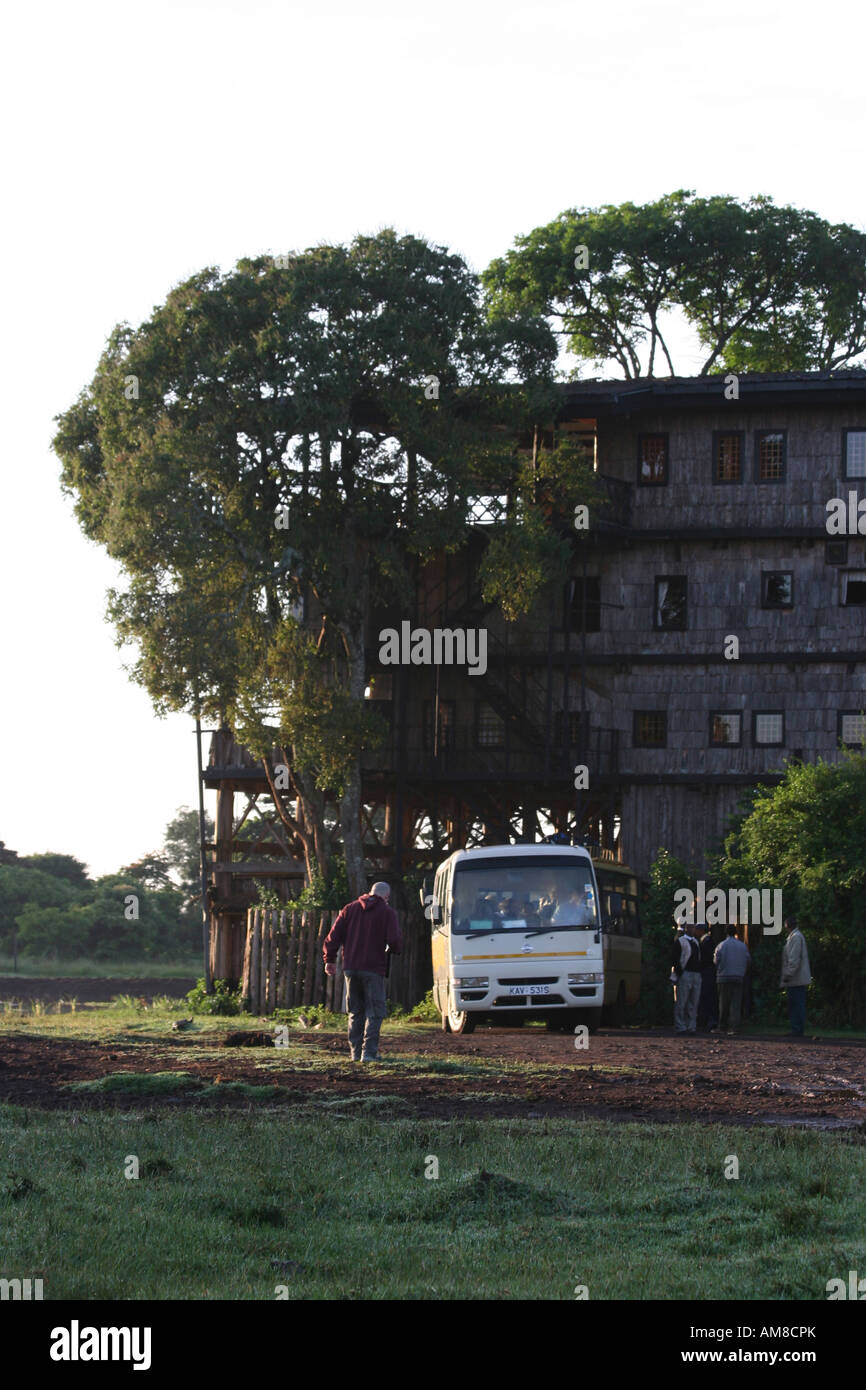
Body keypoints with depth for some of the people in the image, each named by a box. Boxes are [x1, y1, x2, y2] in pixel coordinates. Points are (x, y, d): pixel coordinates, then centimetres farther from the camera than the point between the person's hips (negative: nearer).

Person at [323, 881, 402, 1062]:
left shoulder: (350, 909, 10)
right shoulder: (387, 913, -1)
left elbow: (334, 935, 6)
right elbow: (395, 940, -11)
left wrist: (330, 959, 12)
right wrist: (396, 950, 11)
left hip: (351, 967, 4)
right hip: (373, 968, -4)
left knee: (355, 1011, 14)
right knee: (374, 1012, 0)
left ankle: (355, 1051, 13)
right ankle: (369, 1052, -9)